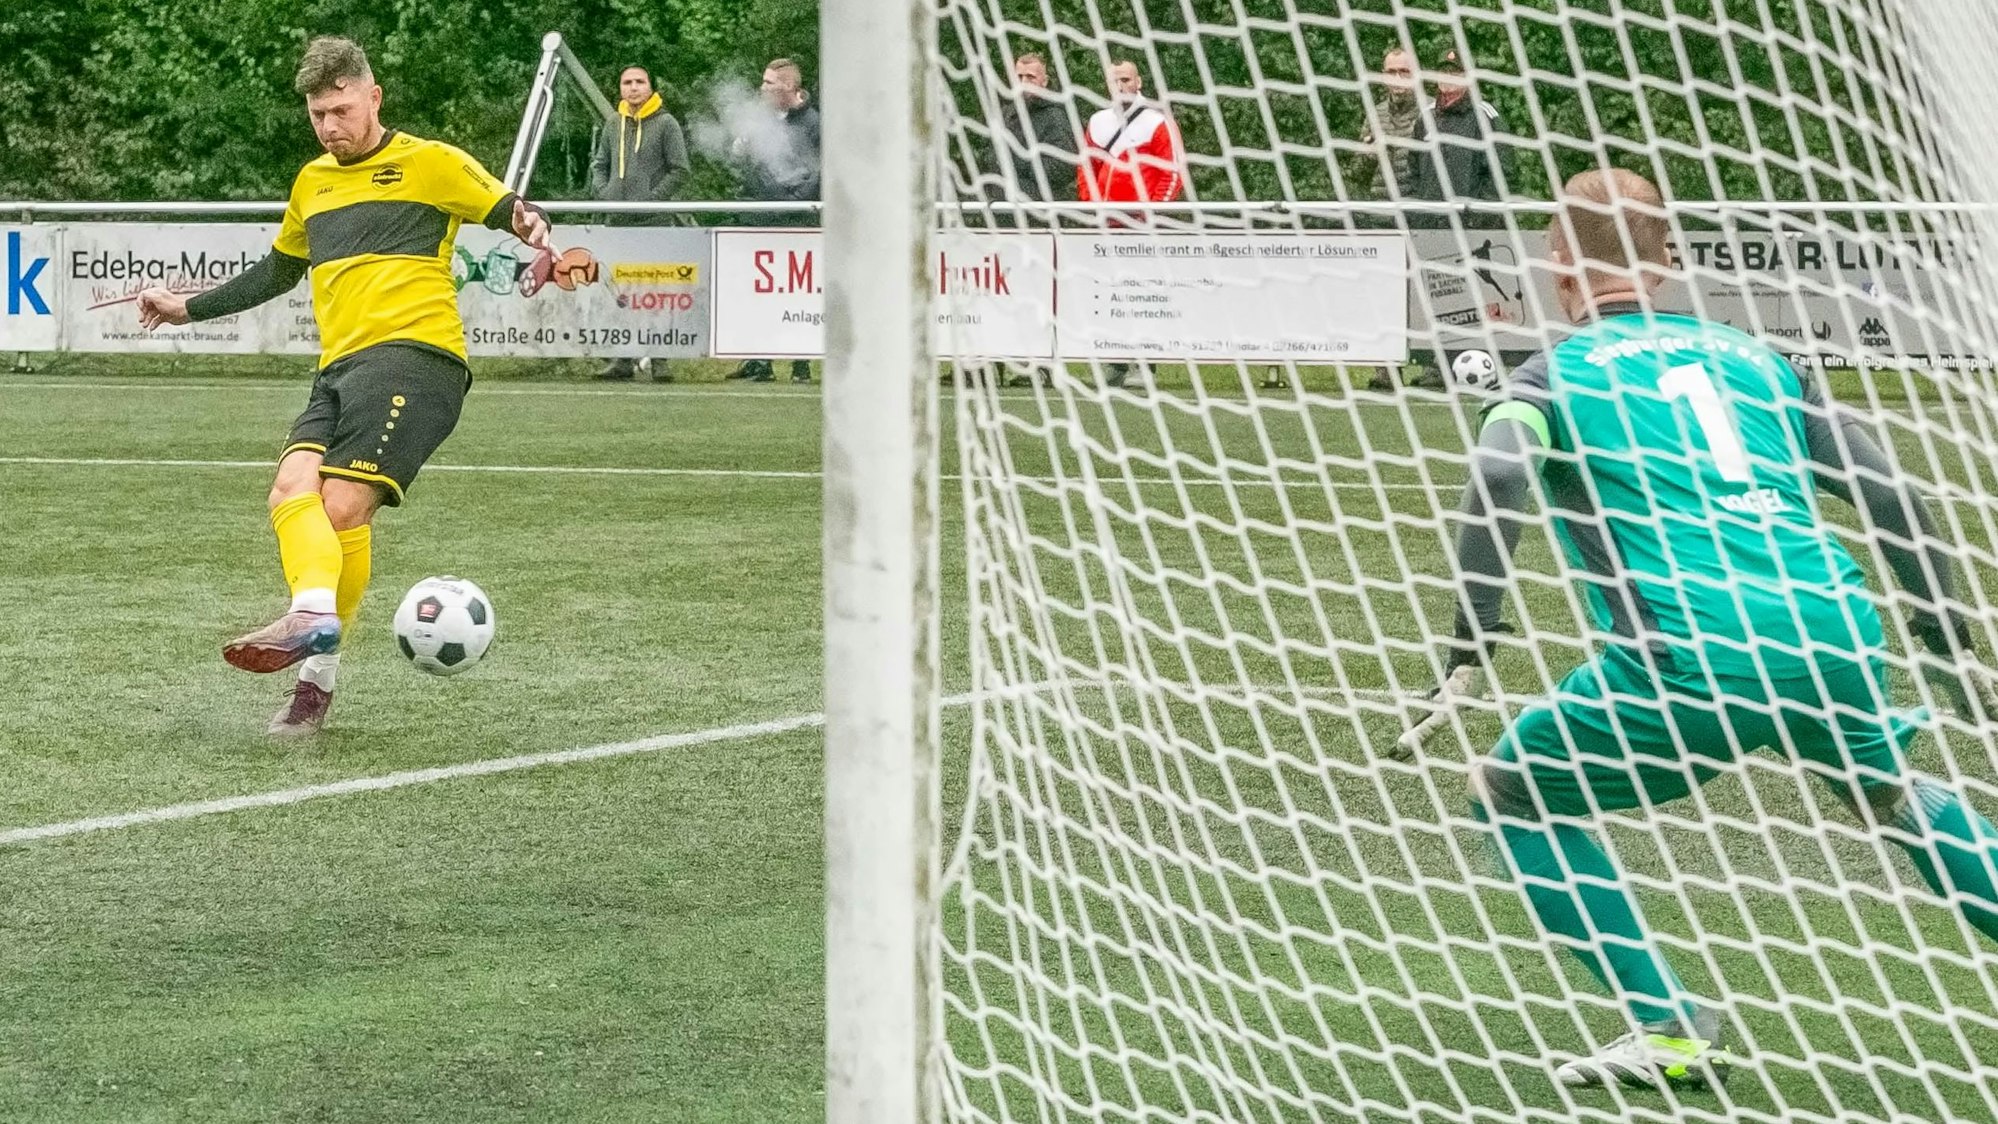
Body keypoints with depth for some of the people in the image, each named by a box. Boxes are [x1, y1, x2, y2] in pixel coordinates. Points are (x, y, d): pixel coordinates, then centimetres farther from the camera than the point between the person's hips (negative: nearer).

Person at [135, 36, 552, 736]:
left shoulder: (428, 163, 4)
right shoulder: (312, 184, 24)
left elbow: (508, 212, 0)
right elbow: (277, 271, 39)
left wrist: (528, 226, -24)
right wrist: (190, 309, 41)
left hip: (412, 351, -7)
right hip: (340, 365, 7)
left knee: (344, 503, -21)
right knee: (292, 489, -19)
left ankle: (319, 673, -26)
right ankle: (314, 614, -32)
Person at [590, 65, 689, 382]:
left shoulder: (665, 124, 0)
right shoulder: (614, 127, 14)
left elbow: (679, 169, -2)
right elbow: (599, 164, 23)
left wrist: (652, 198, -11)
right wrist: (603, 191, 4)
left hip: (652, 222, -5)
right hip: (617, 221, 5)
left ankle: (660, 360, -6)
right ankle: (623, 359, 10)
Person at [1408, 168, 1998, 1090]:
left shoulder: (1554, 373, 12)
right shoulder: (1755, 357, 23)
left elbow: (1495, 484, -9)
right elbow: (1892, 495, 17)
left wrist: (1469, 659, -12)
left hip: (1688, 662, -5)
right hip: (1831, 640, 5)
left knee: (1511, 794, 17)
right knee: (1893, 797, 35)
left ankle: (1674, 1029, 7)